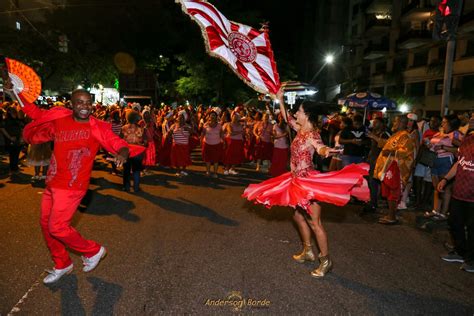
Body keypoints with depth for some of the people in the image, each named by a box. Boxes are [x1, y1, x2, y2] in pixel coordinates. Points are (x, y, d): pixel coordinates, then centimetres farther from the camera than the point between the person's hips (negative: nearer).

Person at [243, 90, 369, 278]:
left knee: (314, 222, -2)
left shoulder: (311, 135, -20)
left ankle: (326, 260, 12)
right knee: (298, 216, 20)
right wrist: (280, 100, 22)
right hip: (297, 180, 10)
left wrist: (326, 151, -63)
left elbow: (320, 147, -41)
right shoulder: (300, 129, 5)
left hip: (307, 182, -10)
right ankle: (308, 251, 35)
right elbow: (287, 118, 22)